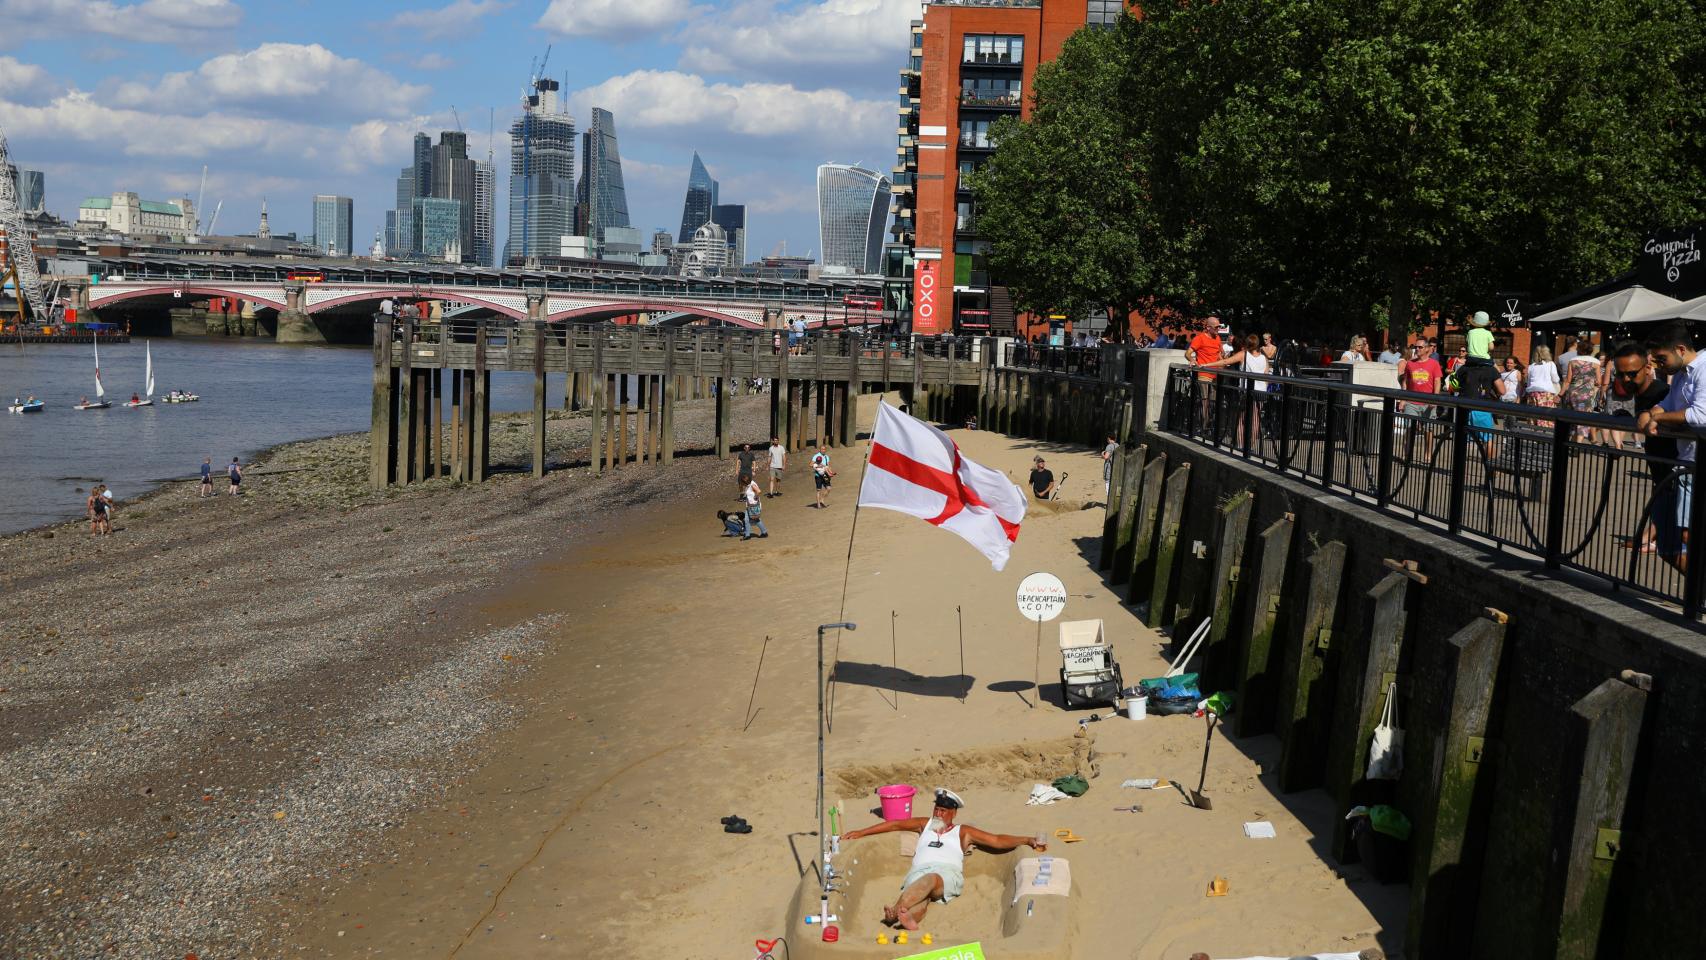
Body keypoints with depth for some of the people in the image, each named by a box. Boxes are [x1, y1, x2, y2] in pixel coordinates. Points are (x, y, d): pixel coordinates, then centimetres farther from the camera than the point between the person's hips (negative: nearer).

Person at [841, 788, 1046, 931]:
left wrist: (1028, 840, 7)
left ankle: (896, 911, -69)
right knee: (921, 894, -37)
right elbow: (895, 825, 32)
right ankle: (908, 919, -73)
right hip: (919, 873, 3)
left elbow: (997, 841, 19)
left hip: (948, 874, -3)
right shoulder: (925, 824, 33)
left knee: (931, 879, -42)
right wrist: (861, 832, 29)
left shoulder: (962, 832, 25)